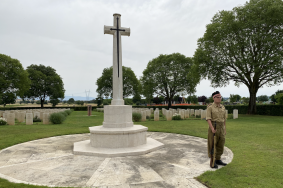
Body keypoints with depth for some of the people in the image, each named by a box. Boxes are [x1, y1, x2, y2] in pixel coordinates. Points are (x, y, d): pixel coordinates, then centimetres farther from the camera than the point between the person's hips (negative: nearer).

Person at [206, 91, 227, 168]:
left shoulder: (223, 107, 10)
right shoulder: (210, 107, -9)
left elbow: (224, 119, 14)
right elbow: (208, 119, -16)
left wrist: (225, 130, 13)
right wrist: (212, 128, -28)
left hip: (221, 128, 6)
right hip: (213, 128, -6)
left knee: (220, 144, 11)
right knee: (212, 145, -1)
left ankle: (218, 160, 24)